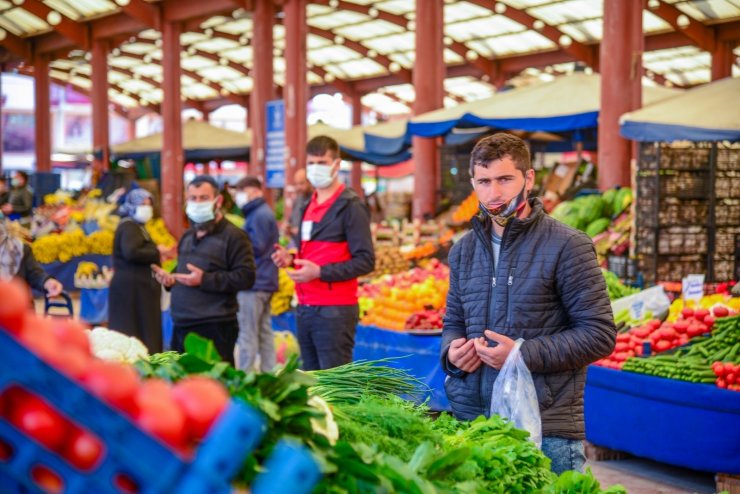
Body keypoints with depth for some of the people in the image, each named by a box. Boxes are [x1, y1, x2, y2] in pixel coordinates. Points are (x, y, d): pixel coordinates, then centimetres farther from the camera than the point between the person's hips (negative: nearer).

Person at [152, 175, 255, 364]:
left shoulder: (233, 236, -6)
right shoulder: (188, 237, 21)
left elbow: (246, 277, -16)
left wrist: (204, 279, -19)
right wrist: (170, 279, 12)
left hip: (214, 328, -8)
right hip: (181, 327, 8)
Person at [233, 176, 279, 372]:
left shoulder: (259, 216, -13)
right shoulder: (265, 213, 18)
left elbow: (256, 246, -19)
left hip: (253, 283, -10)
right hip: (265, 282, 10)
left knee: (247, 334, -7)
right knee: (264, 332, 12)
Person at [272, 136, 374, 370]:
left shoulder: (351, 206, -8)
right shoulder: (309, 206, 16)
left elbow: (365, 261, -13)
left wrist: (320, 272, -20)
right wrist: (292, 258, 6)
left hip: (334, 311, -8)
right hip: (305, 308, 8)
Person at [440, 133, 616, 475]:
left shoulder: (567, 247, -6)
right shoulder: (463, 250, 12)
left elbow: (600, 334, -8)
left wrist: (523, 354, -17)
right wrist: (451, 351, 0)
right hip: (469, 419, 5)